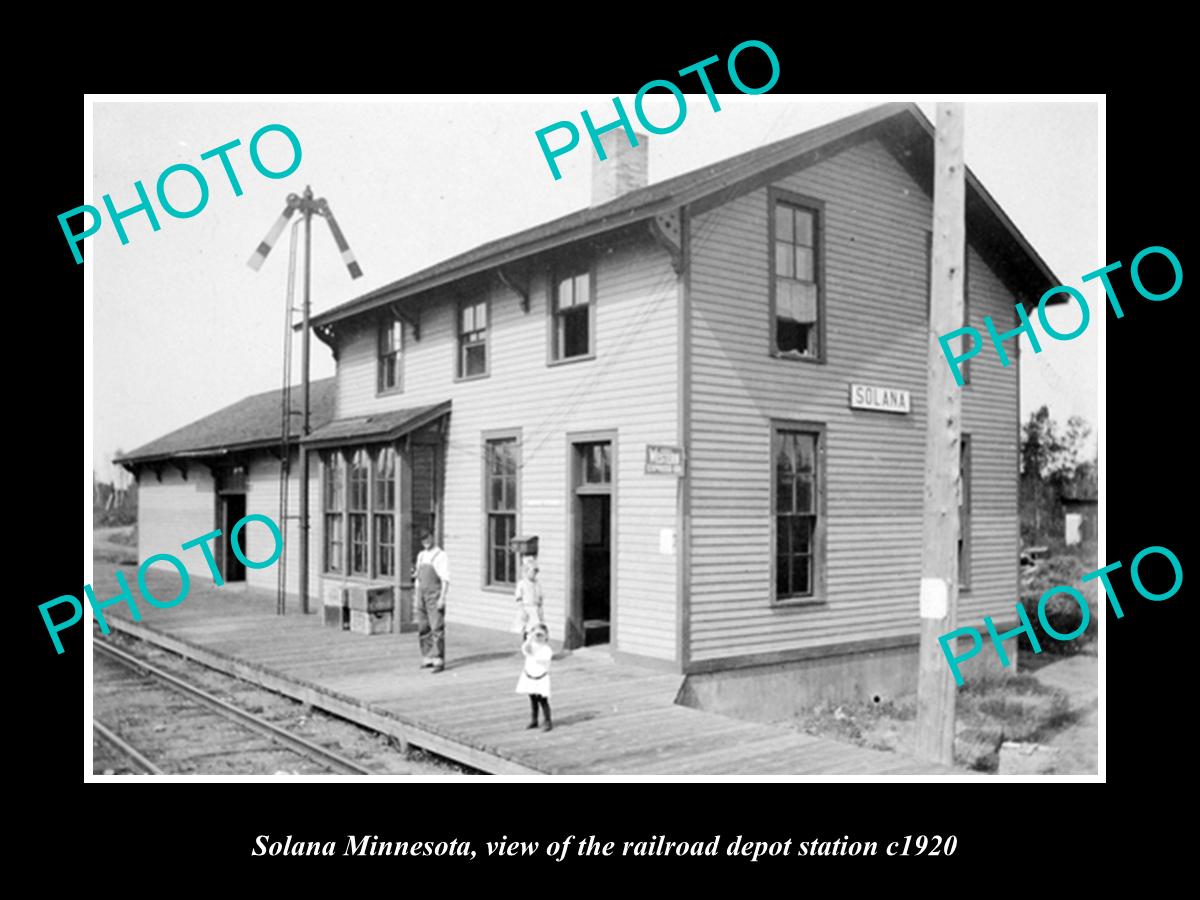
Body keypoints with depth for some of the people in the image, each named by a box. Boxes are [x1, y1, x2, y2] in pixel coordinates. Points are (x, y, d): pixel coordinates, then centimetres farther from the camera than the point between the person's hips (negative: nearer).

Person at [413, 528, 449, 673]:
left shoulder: (441, 556, -5)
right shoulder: (421, 555, 16)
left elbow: (445, 579, -10)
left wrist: (442, 598, -18)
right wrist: (415, 573, 1)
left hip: (435, 596, -7)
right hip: (422, 594, 7)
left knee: (437, 628, -10)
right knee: (423, 629, 8)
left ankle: (438, 660, -10)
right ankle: (427, 658, 15)